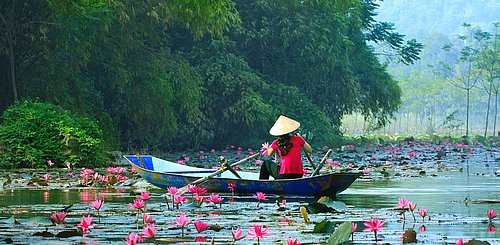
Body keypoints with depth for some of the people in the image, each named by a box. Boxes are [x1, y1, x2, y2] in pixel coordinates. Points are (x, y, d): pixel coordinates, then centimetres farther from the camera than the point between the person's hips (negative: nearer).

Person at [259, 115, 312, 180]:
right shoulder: (298, 139, 1)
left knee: (266, 163, 23)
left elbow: (269, 154, 18)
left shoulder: (276, 143, -1)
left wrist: (267, 148, 41)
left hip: (284, 175, -3)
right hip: (298, 176, 3)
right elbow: (310, 150, 14)